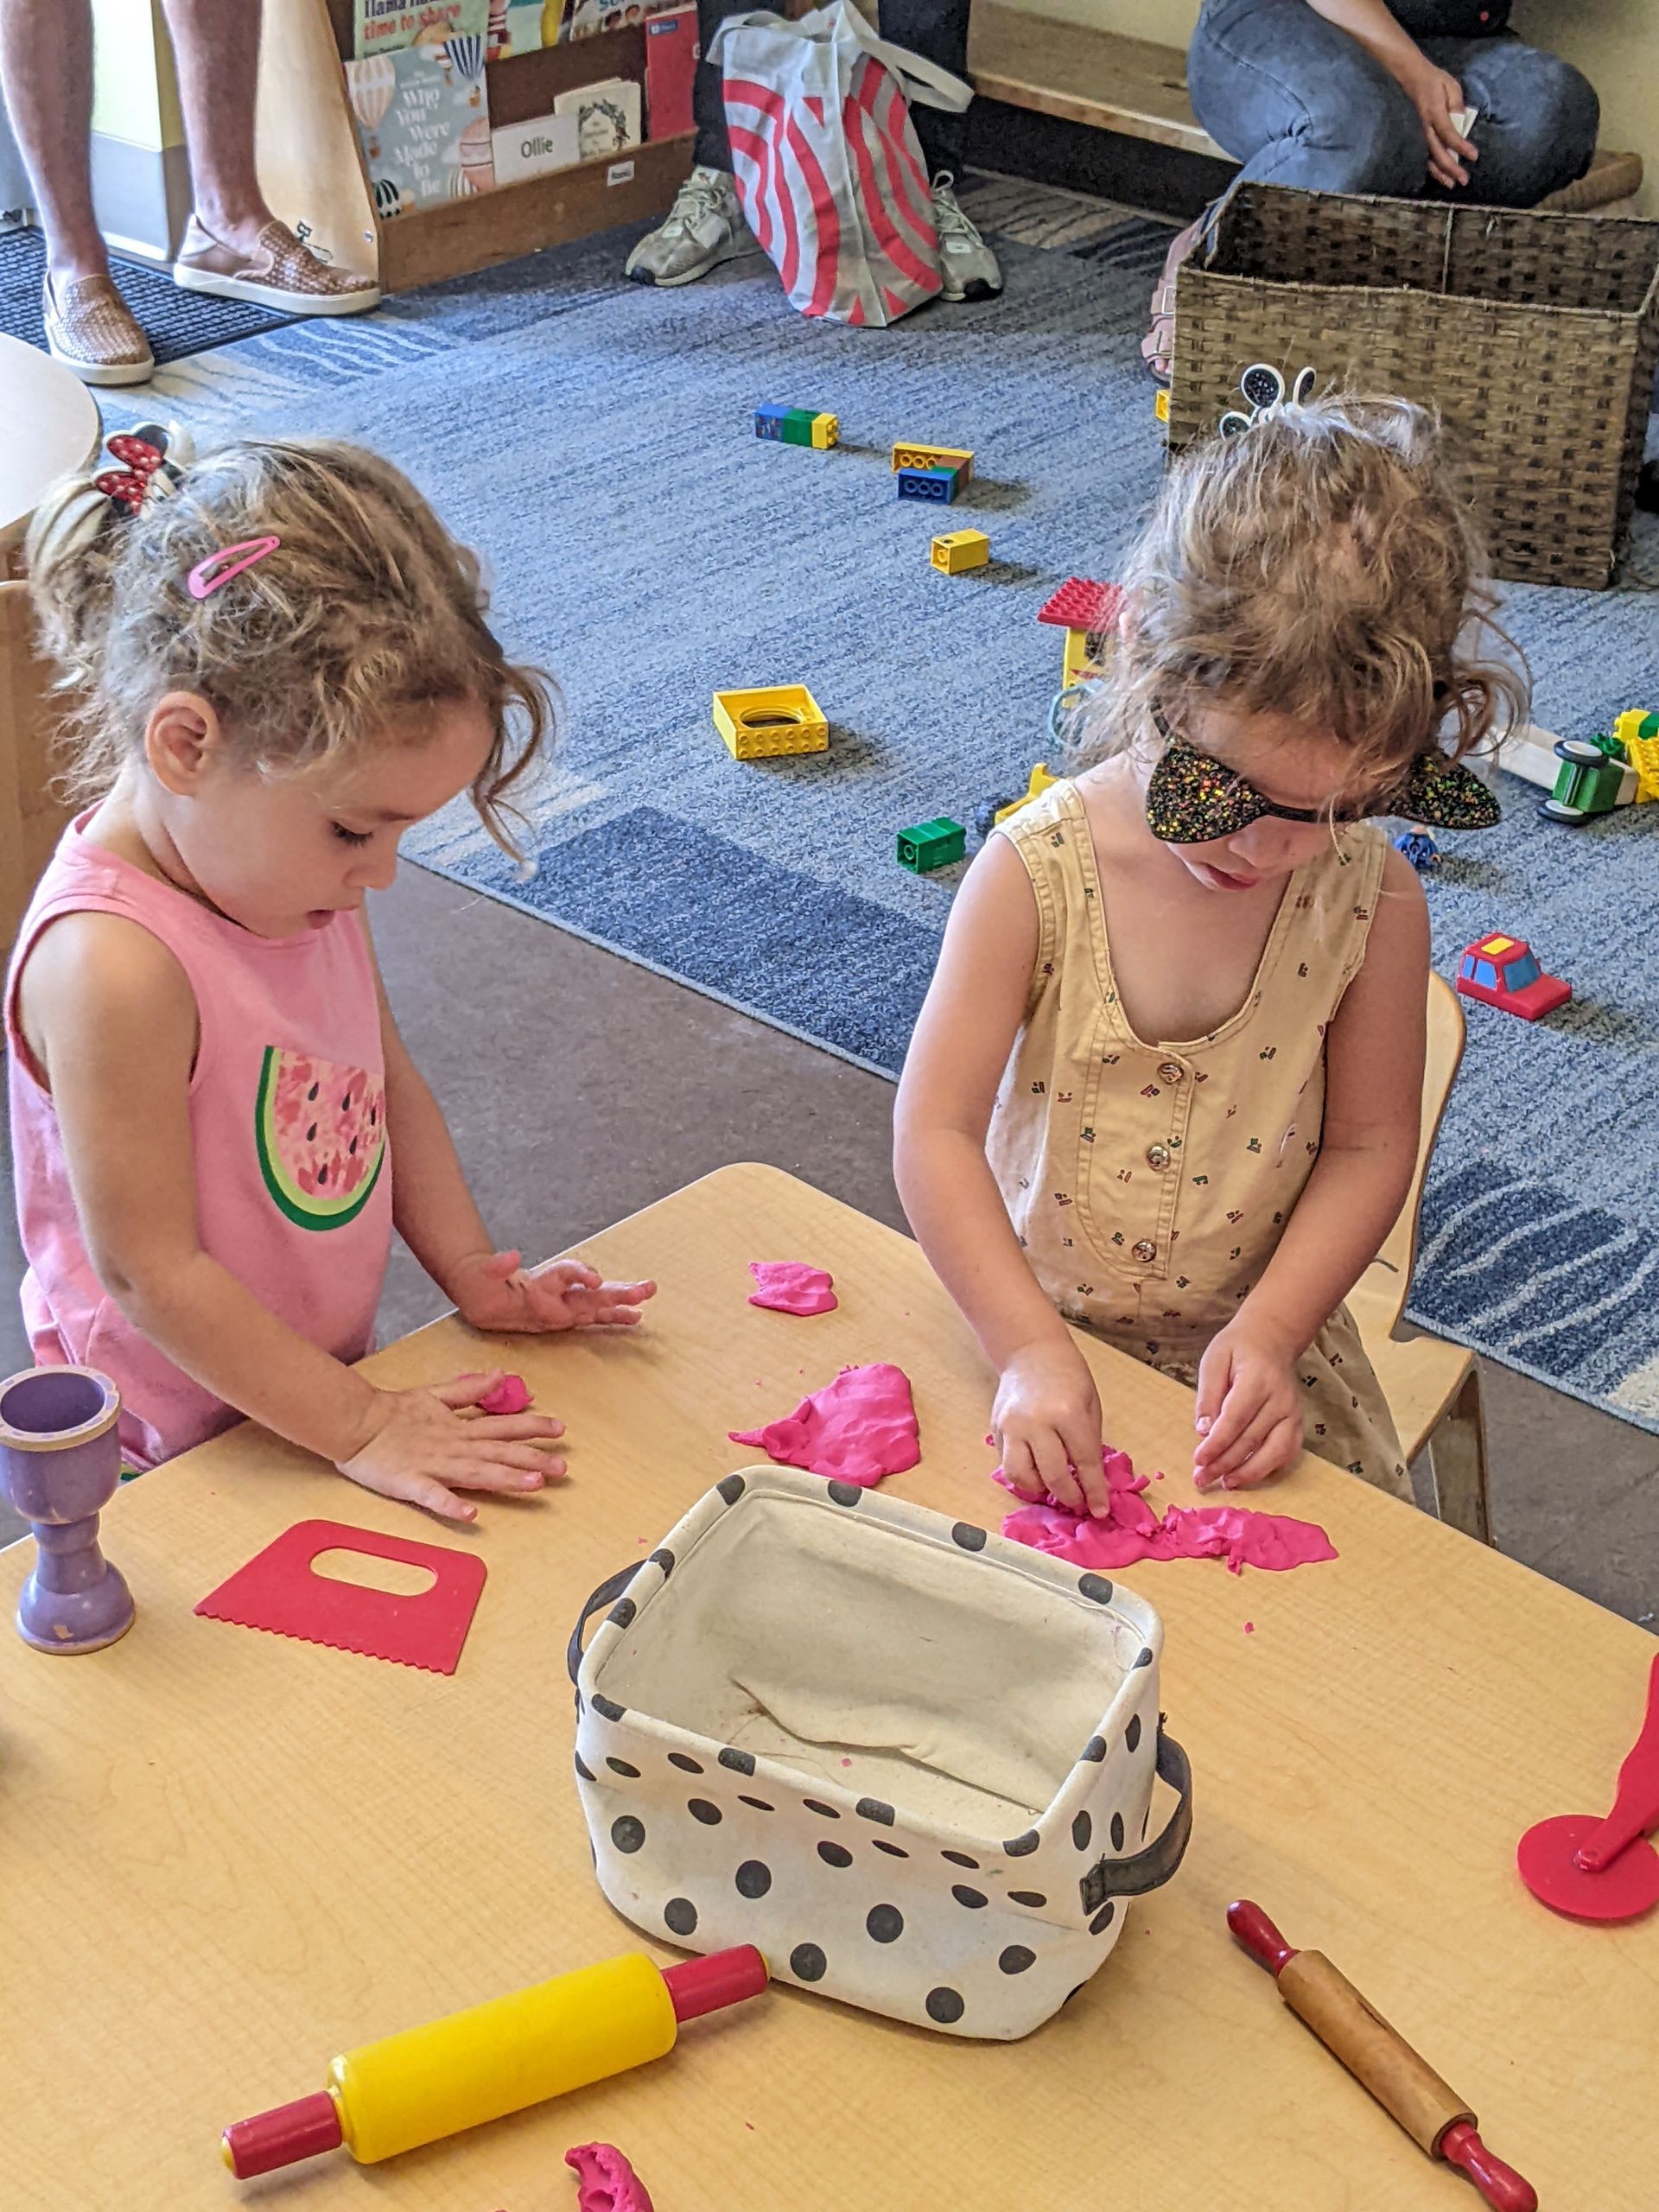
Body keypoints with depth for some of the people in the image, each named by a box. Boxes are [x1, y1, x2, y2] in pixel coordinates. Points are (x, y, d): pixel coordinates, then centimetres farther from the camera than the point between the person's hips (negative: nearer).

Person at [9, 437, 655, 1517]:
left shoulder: (300, 877, -5)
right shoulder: (113, 967, -31)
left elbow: (388, 1081, 11)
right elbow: (151, 1274, -26)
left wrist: (473, 1271, 5)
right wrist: (359, 1425, -21)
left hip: (317, 1374, 7)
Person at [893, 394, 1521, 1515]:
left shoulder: (1372, 899, -13)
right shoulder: (1037, 872, -18)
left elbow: (1369, 1145, -5)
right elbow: (937, 1132, -18)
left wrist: (1268, 1330, -18)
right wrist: (1031, 1347, -27)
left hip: (1257, 1331, 1)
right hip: (1033, 1314, -1)